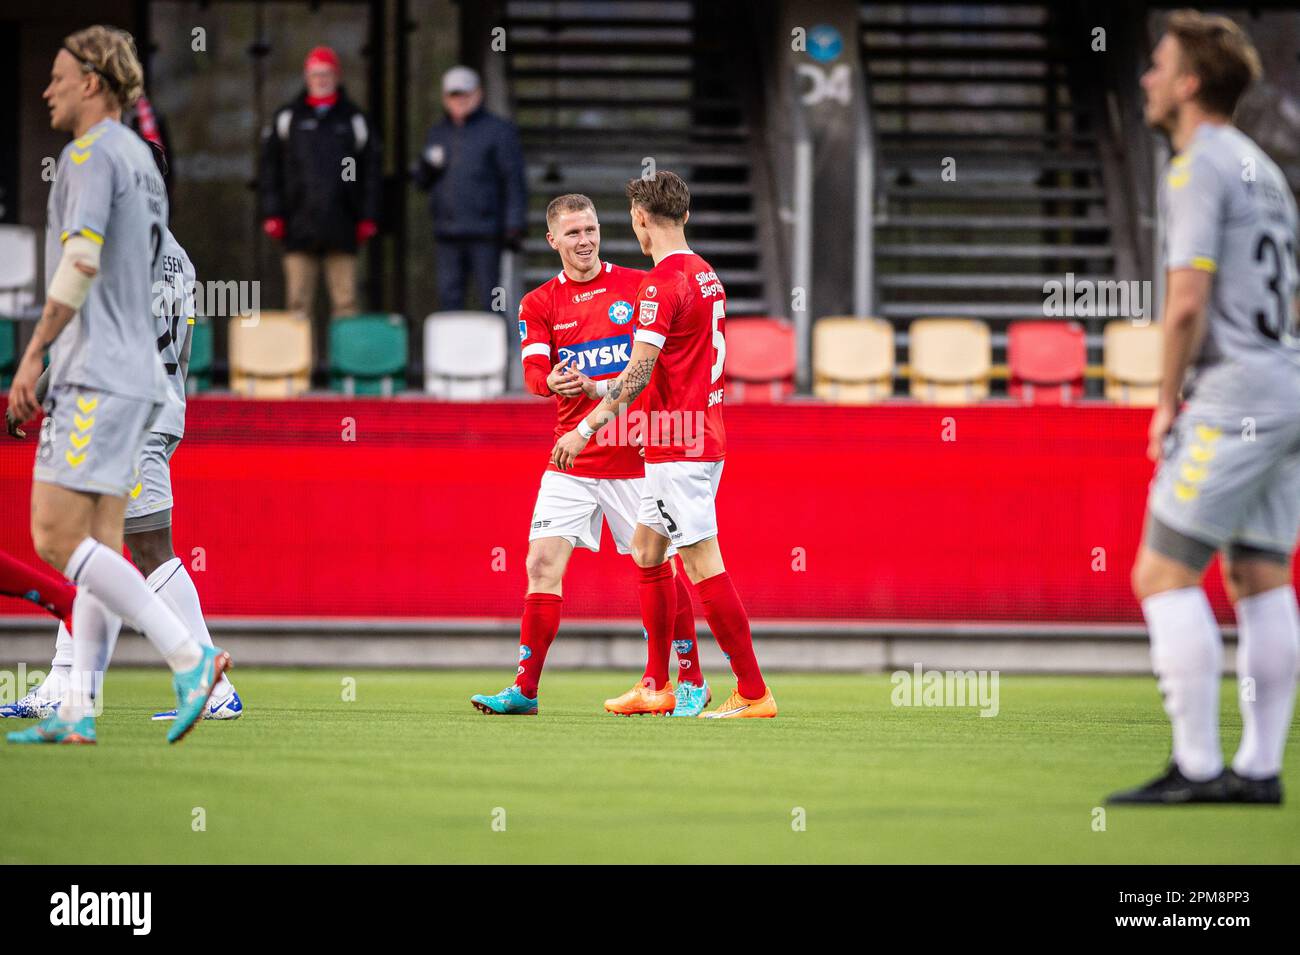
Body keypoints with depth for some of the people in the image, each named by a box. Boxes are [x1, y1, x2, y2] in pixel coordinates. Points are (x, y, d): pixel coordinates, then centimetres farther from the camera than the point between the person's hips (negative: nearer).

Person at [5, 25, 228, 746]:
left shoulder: (92, 152, -9)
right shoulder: (141, 160, 20)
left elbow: (82, 260, -21)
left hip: (94, 377, -10)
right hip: (133, 374, 10)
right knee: (97, 548, 5)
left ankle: (189, 657, -18)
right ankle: (78, 710, 2)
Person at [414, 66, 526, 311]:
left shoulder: (499, 131, 3)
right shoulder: (437, 135, 18)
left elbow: (515, 181, -3)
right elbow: (421, 181, 21)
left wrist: (515, 226, -11)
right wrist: (427, 167, -3)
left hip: (485, 235, -5)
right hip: (447, 235, 5)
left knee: (489, 298, -4)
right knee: (449, 298, 2)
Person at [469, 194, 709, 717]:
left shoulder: (640, 286, 2)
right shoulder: (539, 304, 7)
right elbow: (534, 371, -6)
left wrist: (595, 386, -14)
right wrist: (552, 380, -30)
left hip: (635, 458, -2)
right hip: (571, 460, 2)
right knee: (543, 563, -7)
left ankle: (691, 681, 15)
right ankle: (525, 688, -4)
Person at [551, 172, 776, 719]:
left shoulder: (662, 282, -16)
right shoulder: (705, 275, 13)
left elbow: (640, 370, -22)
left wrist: (586, 428, -20)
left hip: (677, 447, -10)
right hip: (704, 439, 10)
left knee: (703, 565, -9)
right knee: (646, 551, 17)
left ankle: (753, 692, -9)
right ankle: (656, 685, 21)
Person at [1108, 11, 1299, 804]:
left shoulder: (1199, 169, -10)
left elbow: (1187, 302, -18)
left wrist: (1169, 402, -6)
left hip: (1236, 396, -9)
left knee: (1164, 575, -7)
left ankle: (1198, 768, -11)